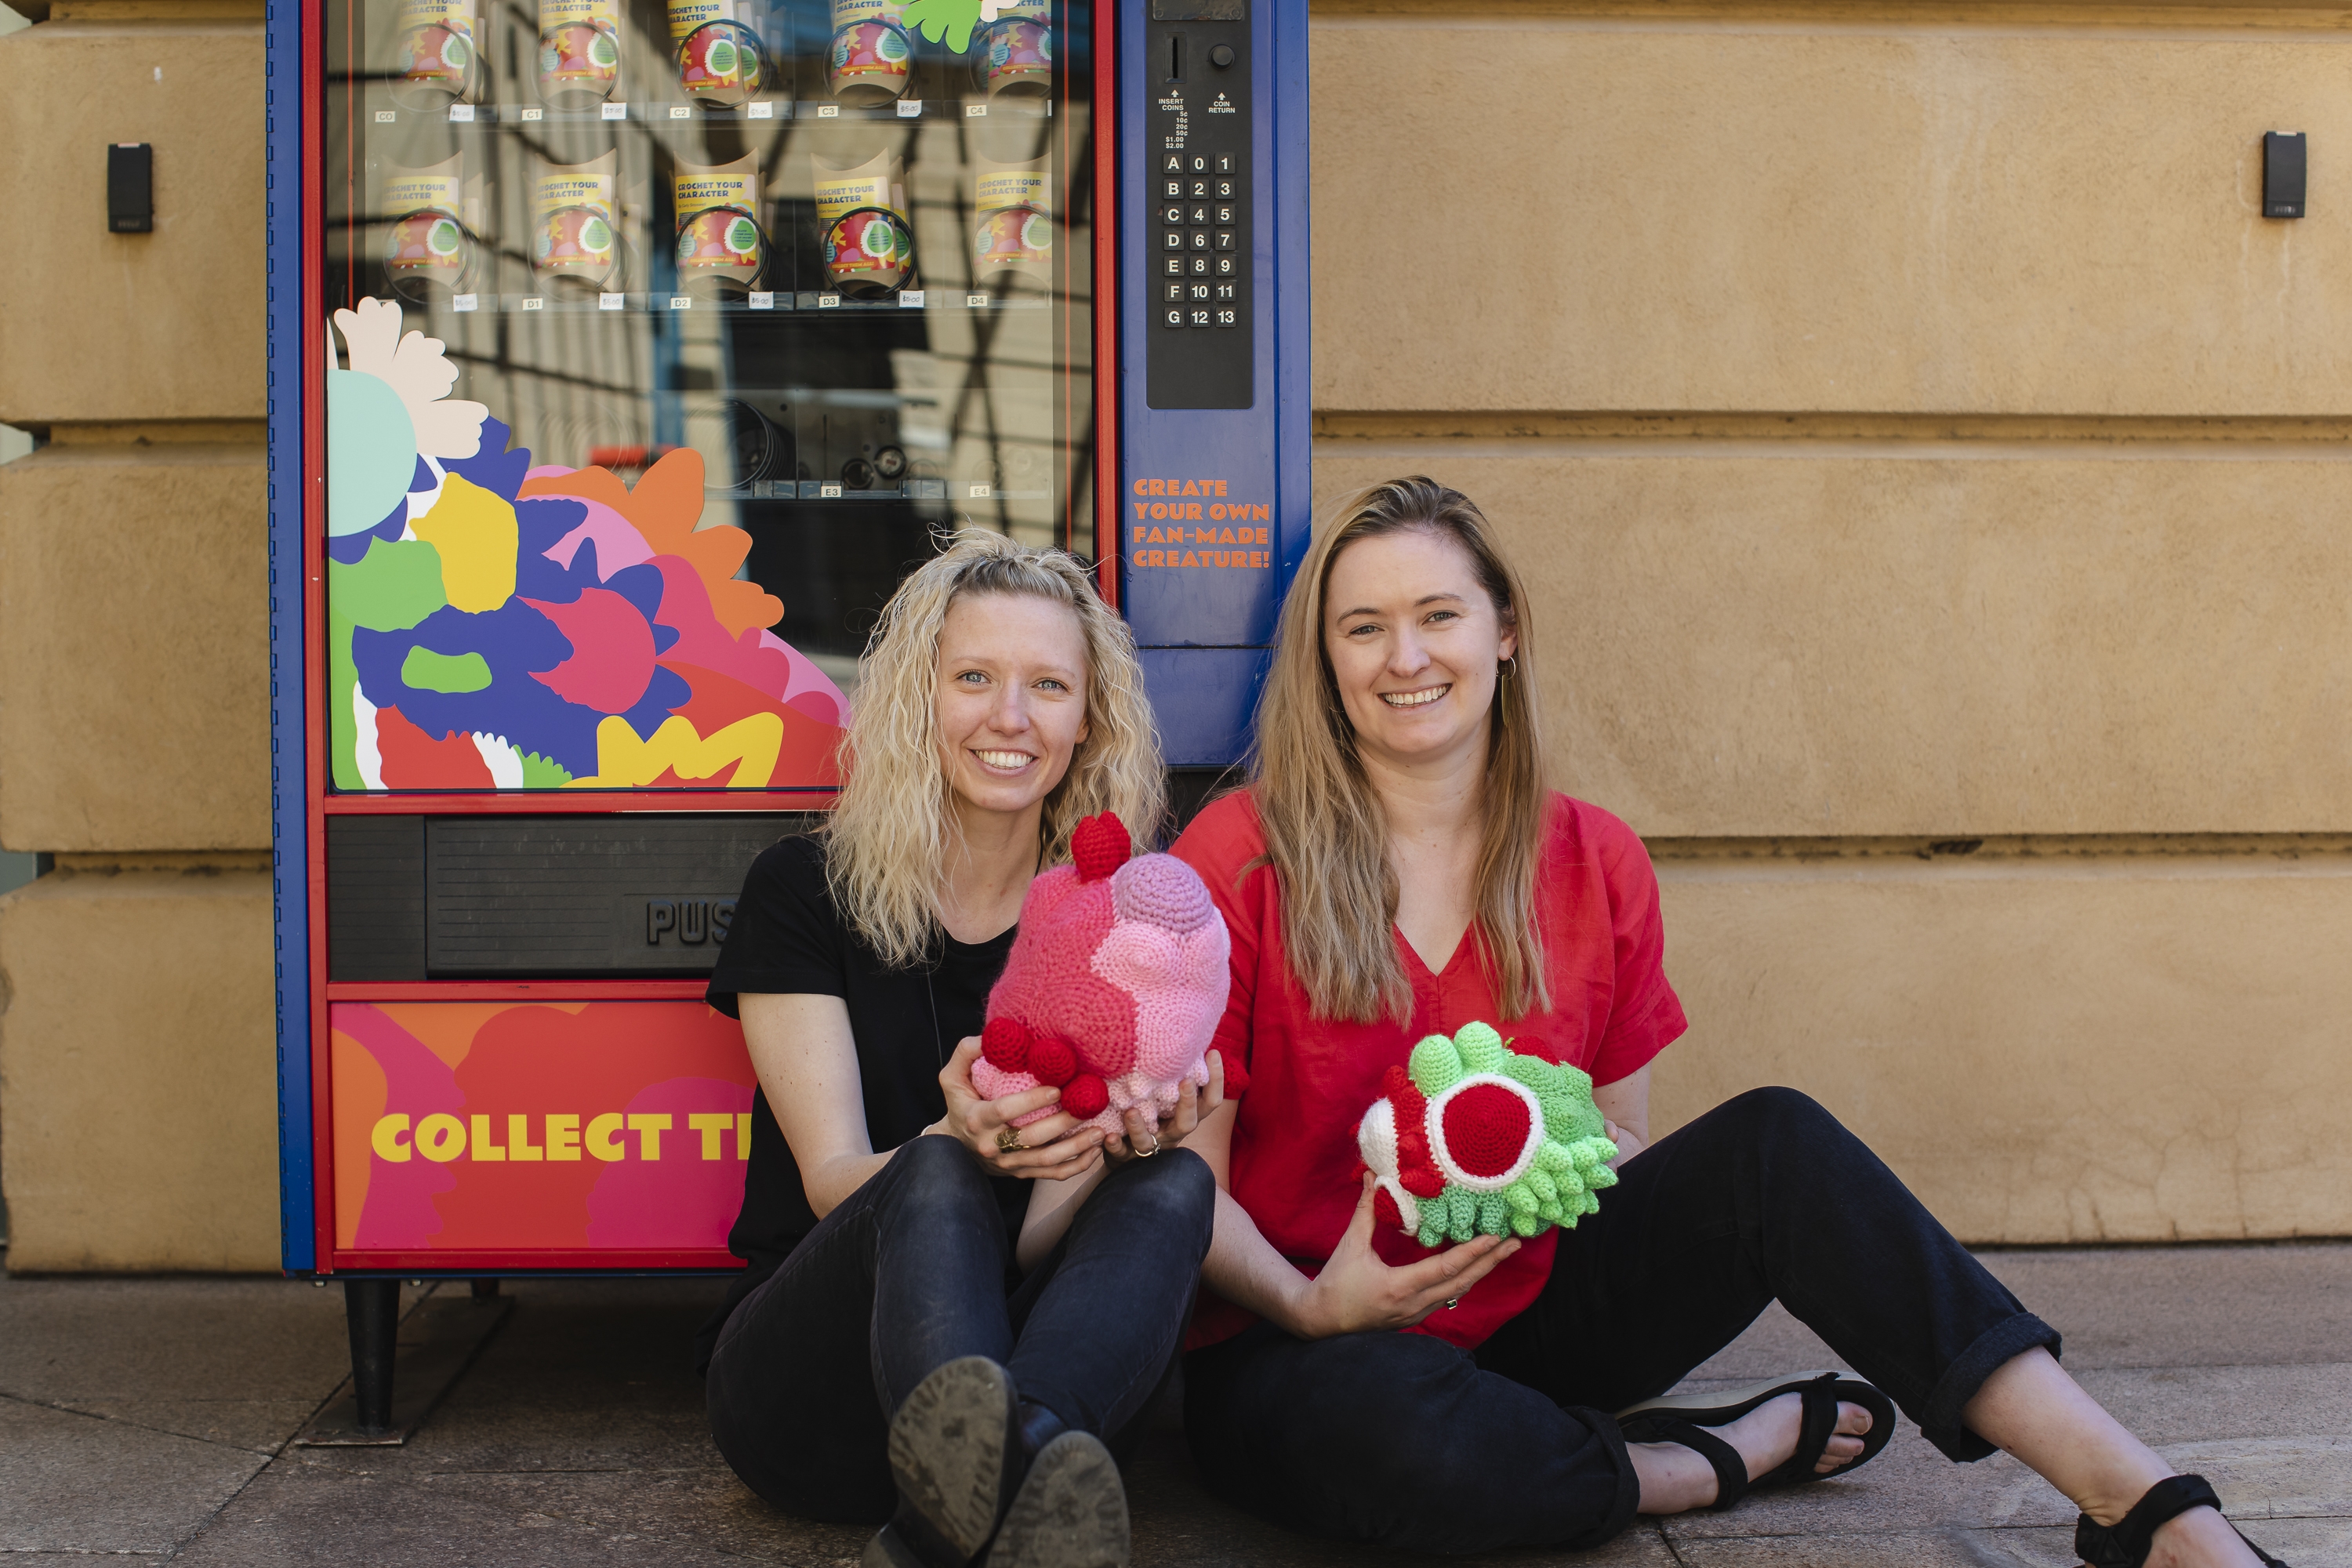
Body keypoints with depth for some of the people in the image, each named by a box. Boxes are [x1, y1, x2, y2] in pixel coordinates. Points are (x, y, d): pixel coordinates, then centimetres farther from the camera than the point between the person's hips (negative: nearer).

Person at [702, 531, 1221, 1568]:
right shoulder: (805, 889, -1)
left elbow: (1039, 1242, -6)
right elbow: (833, 1181, -11)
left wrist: (1118, 1131, -29)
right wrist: (960, 1140, -34)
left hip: (1013, 1351, 2)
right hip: (800, 1382, -2)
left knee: (1173, 1183, -29)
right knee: (936, 1180, -34)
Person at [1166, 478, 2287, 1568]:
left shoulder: (1596, 863, 2)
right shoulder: (1238, 859, -11)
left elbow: (1622, 1146, 8)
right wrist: (1308, 1303, -27)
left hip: (1525, 1310, 4)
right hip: (1297, 1347, -3)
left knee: (1772, 1141, -20)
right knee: (1393, 1423, -39)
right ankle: (1724, 1456, -12)